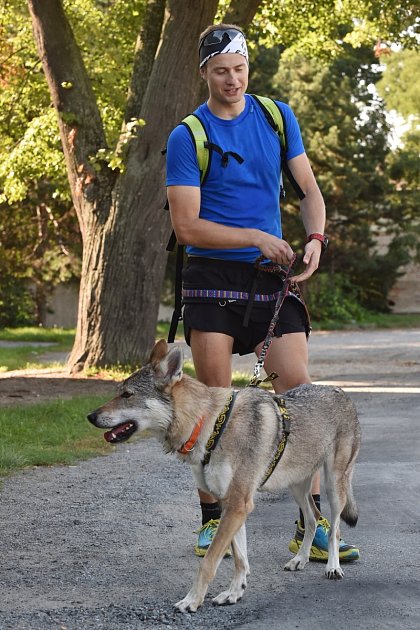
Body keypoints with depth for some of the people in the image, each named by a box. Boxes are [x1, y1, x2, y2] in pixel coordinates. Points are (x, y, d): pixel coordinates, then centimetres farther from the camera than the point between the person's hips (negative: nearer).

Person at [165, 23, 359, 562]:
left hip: (271, 276, 3)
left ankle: (311, 528, -4)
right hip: (212, 276, -3)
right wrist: (257, 238, -14)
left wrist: (315, 239, -7)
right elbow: (186, 226, -9)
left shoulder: (278, 116, 9)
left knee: (299, 388, -7)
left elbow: (309, 190, 12)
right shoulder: (187, 137, -4)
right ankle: (212, 521, 13)